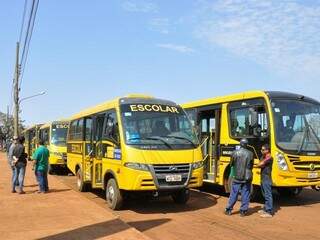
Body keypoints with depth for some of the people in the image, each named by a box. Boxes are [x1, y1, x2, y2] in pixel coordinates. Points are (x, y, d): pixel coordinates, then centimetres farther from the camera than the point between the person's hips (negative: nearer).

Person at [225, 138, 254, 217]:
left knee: (233, 194, 8)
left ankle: (228, 210, 13)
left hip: (236, 177, 1)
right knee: (245, 194, 8)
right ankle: (243, 211, 11)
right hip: (247, 177, 0)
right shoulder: (250, 154, -5)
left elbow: (231, 164, 5)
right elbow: (251, 166, 5)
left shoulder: (234, 153, -5)